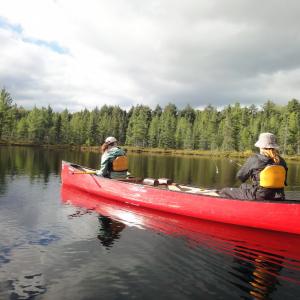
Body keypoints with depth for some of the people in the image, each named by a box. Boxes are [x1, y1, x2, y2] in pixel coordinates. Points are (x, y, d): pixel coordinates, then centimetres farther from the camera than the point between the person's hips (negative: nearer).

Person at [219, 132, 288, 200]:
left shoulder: (253, 159, -11)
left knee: (224, 192, 7)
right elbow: (284, 182, 11)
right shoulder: (281, 161, 1)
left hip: (258, 197, -6)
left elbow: (240, 176, 0)